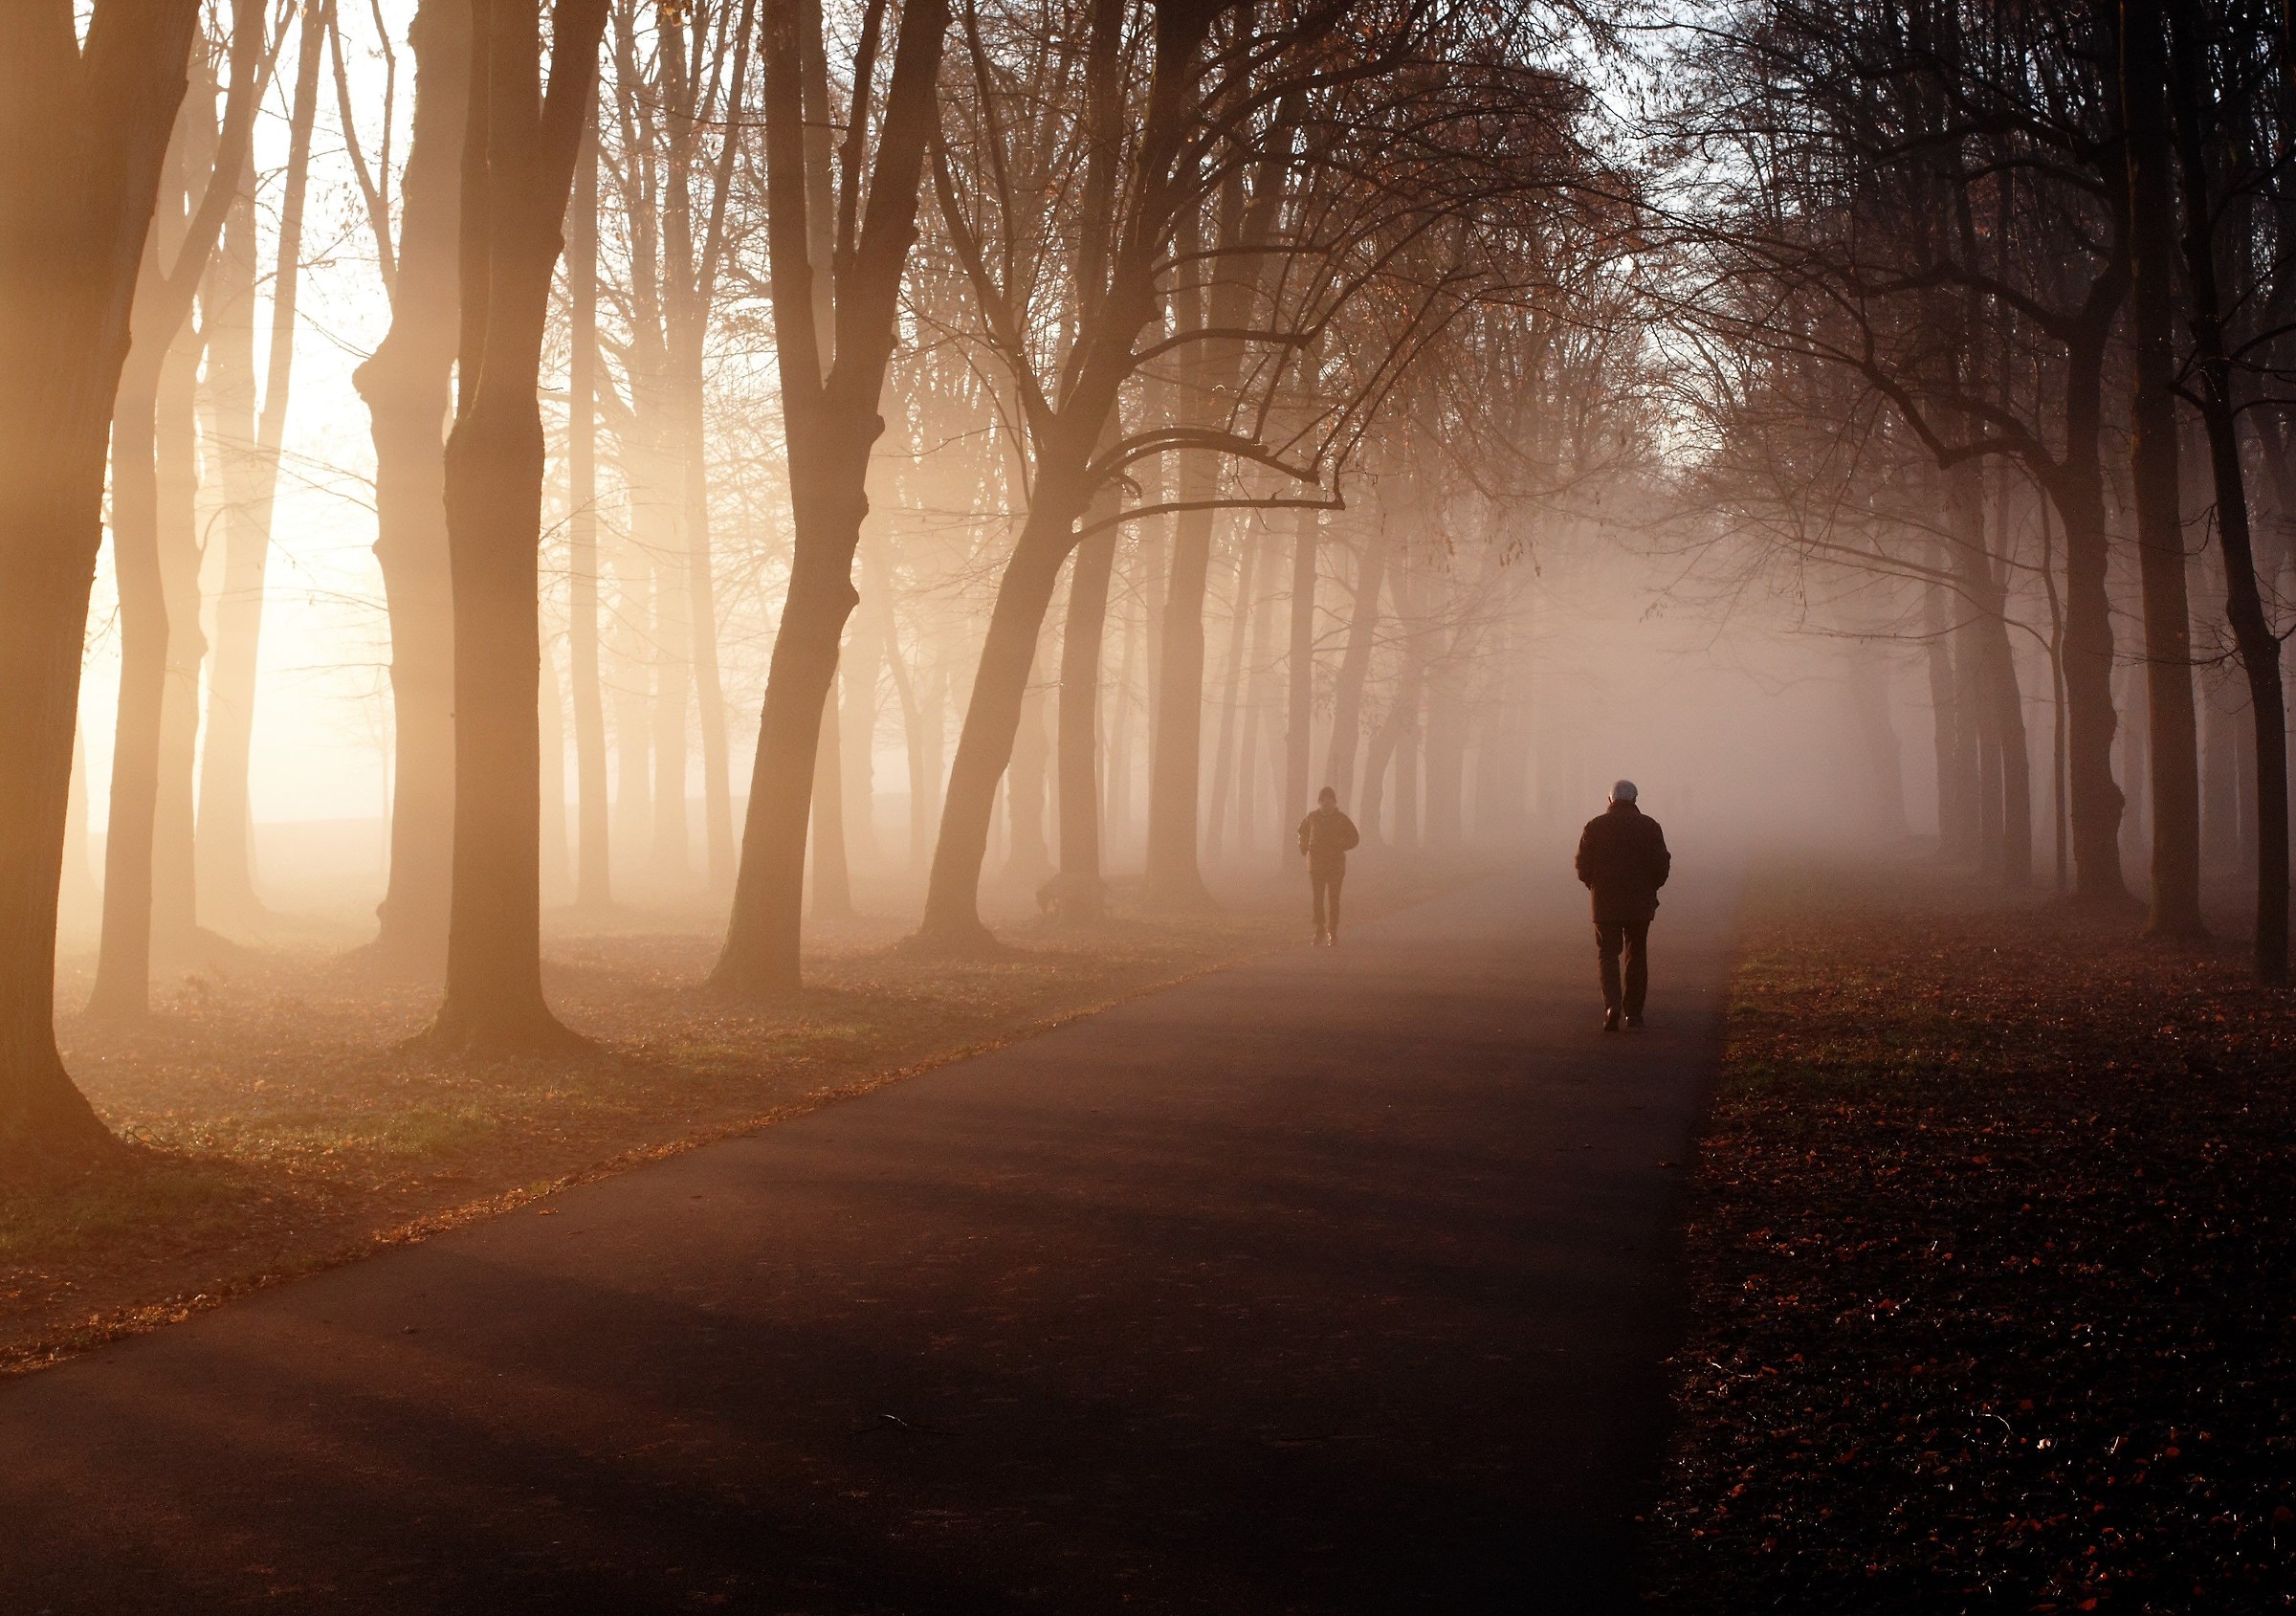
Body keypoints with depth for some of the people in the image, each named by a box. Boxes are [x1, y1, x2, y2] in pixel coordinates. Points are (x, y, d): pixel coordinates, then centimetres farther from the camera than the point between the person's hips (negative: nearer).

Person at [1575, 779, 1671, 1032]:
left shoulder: (1594, 826, -1)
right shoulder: (1649, 826, -1)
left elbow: (1583, 866, 0)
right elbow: (1662, 864, -3)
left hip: (1605, 903, 0)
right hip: (1640, 903, 0)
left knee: (1608, 954, 5)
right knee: (1636, 956, 12)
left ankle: (1612, 1005, -16)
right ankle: (1633, 1012, 14)